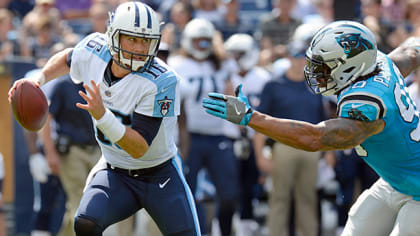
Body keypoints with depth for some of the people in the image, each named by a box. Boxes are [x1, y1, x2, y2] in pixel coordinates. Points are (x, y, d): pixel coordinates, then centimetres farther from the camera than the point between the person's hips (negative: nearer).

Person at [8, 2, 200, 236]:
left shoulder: (162, 82, -27)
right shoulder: (94, 50, -12)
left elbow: (139, 149, -30)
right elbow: (68, 58, 17)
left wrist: (102, 115, -41)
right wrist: (38, 80, 0)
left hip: (161, 175, -3)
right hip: (114, 172, 3)